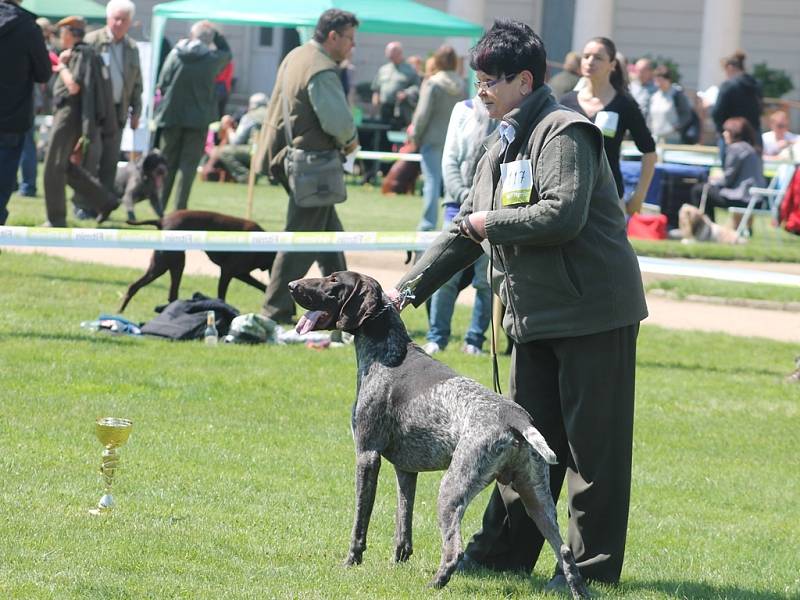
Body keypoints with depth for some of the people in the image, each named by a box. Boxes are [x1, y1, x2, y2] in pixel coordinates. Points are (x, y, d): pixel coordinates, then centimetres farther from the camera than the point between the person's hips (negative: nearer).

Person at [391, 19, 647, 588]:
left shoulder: (564, 133, -13)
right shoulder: (503, 145, 15)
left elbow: (563, 215, -26)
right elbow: (464, 230, 20)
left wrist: (490, 223, -12)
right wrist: (409, 289, 14)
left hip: (593, 310, -9)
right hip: (537, 315, 9)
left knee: (593, 443, -2)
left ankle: (594, 563, 3)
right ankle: (505, 550, 20)